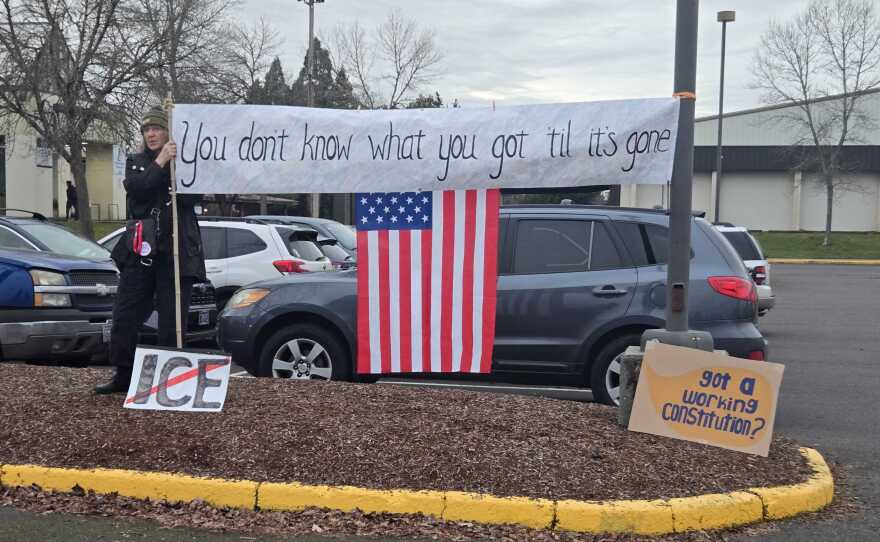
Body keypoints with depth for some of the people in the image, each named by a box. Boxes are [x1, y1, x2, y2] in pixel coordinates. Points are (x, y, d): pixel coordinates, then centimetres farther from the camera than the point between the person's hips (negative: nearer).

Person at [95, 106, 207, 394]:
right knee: (125, 316, 5)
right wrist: (160, 162, -13)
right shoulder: (135, 162, 13)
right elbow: (136, 189, -8)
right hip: (139, 250, 3)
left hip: (176, 251, -3)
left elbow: (192, 197, -11)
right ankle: (123, 376, 18)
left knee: (172, 320, 0)